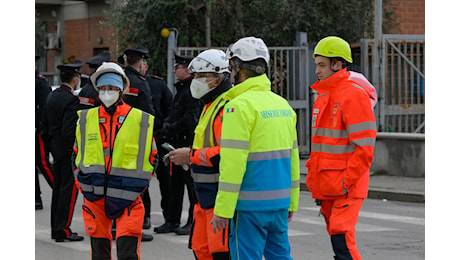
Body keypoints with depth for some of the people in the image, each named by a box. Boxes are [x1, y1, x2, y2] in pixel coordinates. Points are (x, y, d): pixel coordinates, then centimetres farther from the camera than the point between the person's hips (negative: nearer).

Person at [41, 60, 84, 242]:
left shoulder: (52, 96, 9)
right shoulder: (72, 100, -18)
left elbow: (45, 126, 14)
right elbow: (68, 130, -23)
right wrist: (74, 150, -14)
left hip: (56, 150, 9)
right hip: (68, 151, -9)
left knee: (58, 189, 14)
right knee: (69, 189, -5)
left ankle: (56, 229, 19)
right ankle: (63, 231, -5)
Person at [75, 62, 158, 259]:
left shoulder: (140, 120, 0)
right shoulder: (86, 119, 7)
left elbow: (152, 156, 8)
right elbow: (77, 153, 19)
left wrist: (139, 186, 3)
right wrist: (82, 182, 10)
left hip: (128, 197, -3)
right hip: (94, 196, 3)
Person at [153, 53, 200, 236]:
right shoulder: (182, 89, 17)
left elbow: (191, 118, -23)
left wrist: (172, 129, -14)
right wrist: (168, 123, 6)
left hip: (189, 143, -10)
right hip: (178, 144, 10)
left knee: (191, 183, -2)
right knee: (174, 183, 12)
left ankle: (193, 222, 5)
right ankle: (172, 221, 18)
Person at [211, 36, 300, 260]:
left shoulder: (239, 106, -13)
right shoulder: (282, 104, 12)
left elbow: (233, 164, -17)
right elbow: (292, 156, 16)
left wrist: (223, 210, -14)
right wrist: (291, 203, 23)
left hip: (250, 205, -8)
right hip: (279, 202, 8)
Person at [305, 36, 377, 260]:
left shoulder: (354, 95, -13)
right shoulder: (323, 96, 17)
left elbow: (364, 148, -18)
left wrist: (346, 182, -19)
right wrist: (314, 179, 17)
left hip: (346, 188, -9)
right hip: (327, 187, 9)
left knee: (341, 240, -16)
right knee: (338, 239, 12)